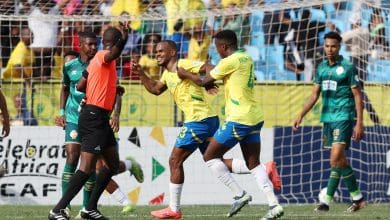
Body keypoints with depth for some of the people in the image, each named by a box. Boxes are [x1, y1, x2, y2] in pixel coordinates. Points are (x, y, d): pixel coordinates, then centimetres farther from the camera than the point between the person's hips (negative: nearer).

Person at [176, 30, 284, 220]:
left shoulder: (229, 62, -13)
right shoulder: (247, 59, 11)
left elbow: (203, 81, -3)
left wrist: (185, 75, 13)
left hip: (238, 119, -8)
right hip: (255, 119, 8)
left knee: (210, 156, 3)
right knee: (254, 163, 10)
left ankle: (239, 195, -3)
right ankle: (274, 204, -3)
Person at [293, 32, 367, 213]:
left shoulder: (348, 68, -6)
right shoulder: (322, 68, 12)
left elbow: (358, 96, -6)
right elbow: (315, 95, 17)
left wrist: (359, 123, -12)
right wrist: (301, 116, 10)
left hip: (344, 118, -7)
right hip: (327, 117, 7)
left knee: (336, 158, -15)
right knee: (340, 159, 7)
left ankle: (327, 200, -12)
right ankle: (357, 197, 13)